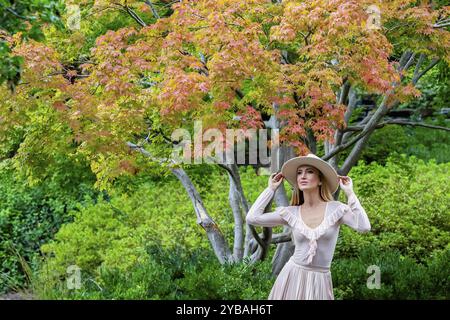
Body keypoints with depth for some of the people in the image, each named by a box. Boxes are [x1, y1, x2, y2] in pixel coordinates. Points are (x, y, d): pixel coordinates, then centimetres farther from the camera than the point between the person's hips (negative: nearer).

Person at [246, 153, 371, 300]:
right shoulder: (291, 213, 0)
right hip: (292, 276, 2)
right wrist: (271, 189, 2)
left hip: (319, 280, -1)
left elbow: (364, 227, -21)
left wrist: (350, 193, -15)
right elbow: (252, 218, -4)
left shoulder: (335, 209, -6)